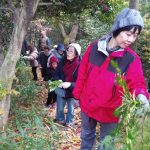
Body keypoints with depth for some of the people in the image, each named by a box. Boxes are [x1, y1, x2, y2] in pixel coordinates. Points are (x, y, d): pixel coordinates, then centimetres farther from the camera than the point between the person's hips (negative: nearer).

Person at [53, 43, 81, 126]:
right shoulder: (63, 62, -5)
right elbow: (56, 74, 3)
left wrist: (70, 84, -32)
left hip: (72, 91, -3)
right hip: (61, 90, 3)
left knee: (70, 108, 17)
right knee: (60, 107, 18)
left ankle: (69, 122, 39)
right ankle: (60, 119, 44)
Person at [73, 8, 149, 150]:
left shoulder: (132, 59, -16)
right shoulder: (94, 48, -10)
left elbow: (136, 83, -20)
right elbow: (83, 73, 0)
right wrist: (77, 94, 6)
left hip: (110, 112, -2)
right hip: (87, 105, 2)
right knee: (86, 136, 27)